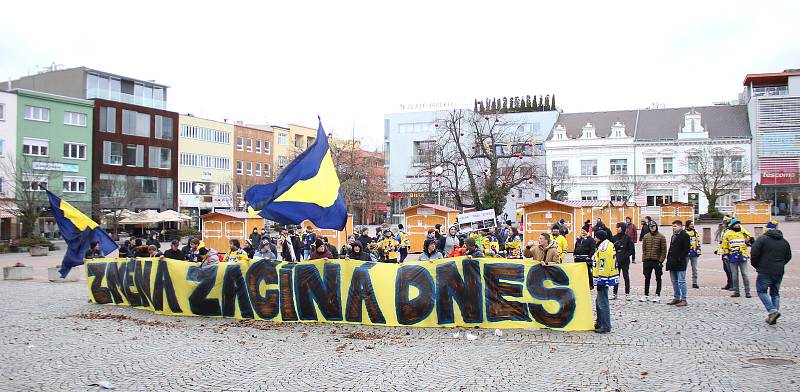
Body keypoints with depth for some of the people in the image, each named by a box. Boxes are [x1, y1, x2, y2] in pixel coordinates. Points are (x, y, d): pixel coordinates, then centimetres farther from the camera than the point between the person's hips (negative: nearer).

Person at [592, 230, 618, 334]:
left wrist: (600, 281, -20)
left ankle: (605, 326, -1)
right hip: (607, 278, 11)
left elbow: (603, 265, -22)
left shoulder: (603, 247, -18)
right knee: (599, 301, 19)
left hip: (603, 279, -11)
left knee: (602, 302, -6)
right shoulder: (609, 245, 15)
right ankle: (600, 323, 29)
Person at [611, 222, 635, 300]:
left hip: (625, 261, -3)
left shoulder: (627, 238, -3)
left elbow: (632, 250, -3)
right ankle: (614, 293, 10)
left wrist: (625, 256, -13)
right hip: (616, 261, 3)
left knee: (626, 277, 2)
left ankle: (627, 294, 9)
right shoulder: (614, 238, 7)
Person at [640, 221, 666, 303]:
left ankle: (658, 295, 14)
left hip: (657, 261, -3)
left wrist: (661, 260, -11)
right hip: (647, 261, 3)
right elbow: (644, 249, 9)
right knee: (647, 278, 7)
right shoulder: (645, 237, 7)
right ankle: (646, 295, 15)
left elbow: (664, 250, -4)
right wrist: (644, 259, 1)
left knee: (658, 278, 6)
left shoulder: (661, 237, -3)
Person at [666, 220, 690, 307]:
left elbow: (687, 249, -14)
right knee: (674, 281, 13)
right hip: (673, 263, 9)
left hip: (680, 263, -9)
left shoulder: (685, 236, -8)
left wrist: (679, 258, -17)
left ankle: (683, 300, -2)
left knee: (681, 281, -7)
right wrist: (669, 259, 12)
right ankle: (676, 298, 20)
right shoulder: (673, 236, 19)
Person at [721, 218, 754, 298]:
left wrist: (751, 240, -5)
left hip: (743, 257, 0)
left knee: (745, 274, -1)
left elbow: (749, 242, 16)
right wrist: (724, 254, 4)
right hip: (733, 257, 0)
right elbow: (725, 245, 8)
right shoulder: (727, 234, 5)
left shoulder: (744, 233, 8)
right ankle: (736, 292, 13)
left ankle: (747, 292, 4)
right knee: (734, 275, 5)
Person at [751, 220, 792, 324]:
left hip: (765, 271, -6)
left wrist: (756, 265, 4)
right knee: (775, 293, 13)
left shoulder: (762, 239, -7)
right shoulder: (784, 241, 12)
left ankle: (773, 311, -16)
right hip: (779, 272, 6)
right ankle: (772, 317, 11)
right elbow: (788, 257, 18)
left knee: (762, 291, 2)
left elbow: (754, 253, -12)